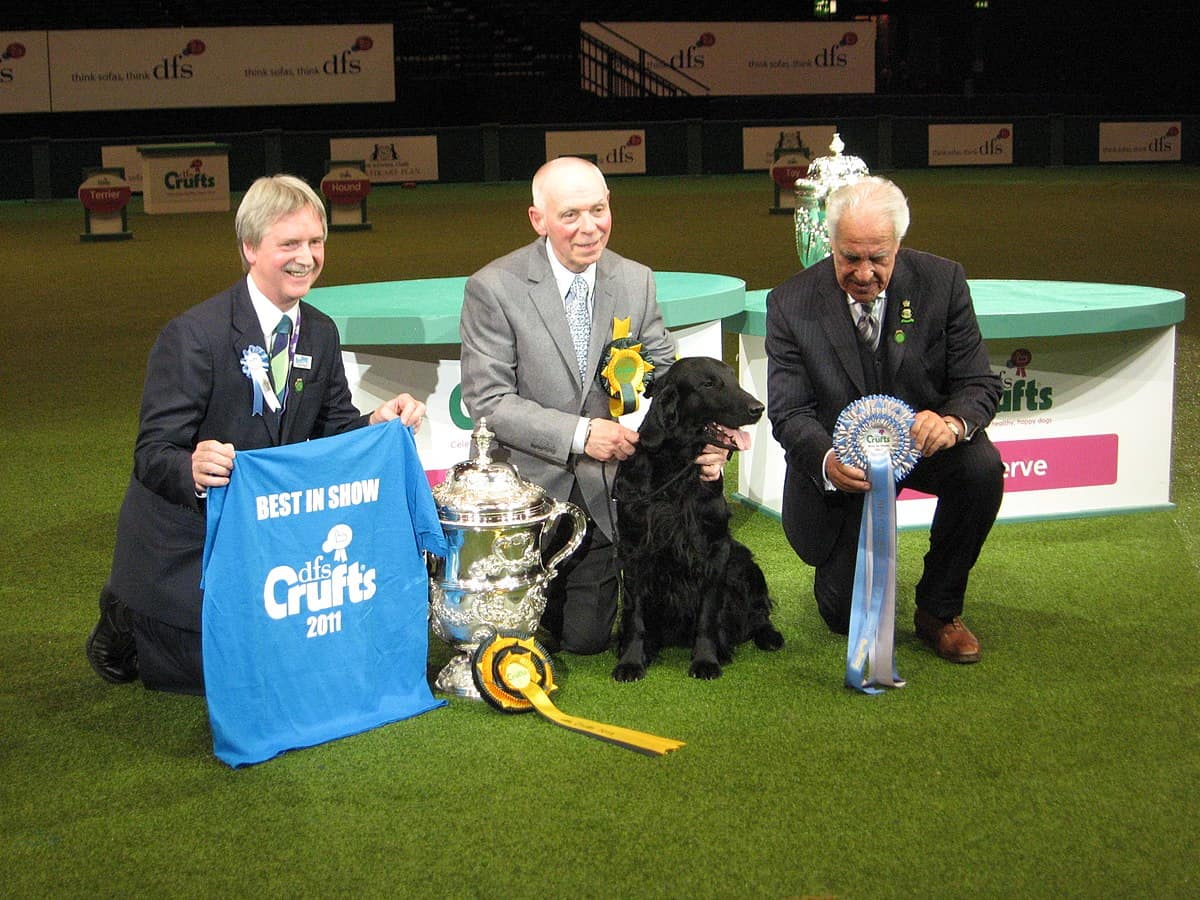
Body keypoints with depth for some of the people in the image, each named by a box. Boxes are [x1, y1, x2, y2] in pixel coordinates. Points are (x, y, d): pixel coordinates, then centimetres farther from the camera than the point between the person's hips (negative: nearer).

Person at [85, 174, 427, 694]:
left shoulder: (321, 333, 1)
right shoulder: (194, 336, -21)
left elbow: (333, 431, 4)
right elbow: (152, 454, -23)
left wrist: (376, 424, -18)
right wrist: (193, 469, -46)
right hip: (185, 547, -7)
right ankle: (127, 624, 22)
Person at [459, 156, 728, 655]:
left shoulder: (637, 281, 0)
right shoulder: (493, 288, -14)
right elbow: (487, 401, -17)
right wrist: (578, 434, -26)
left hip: (606, 492, 3)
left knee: (586, 638, 8)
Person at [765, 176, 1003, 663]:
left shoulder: (942, 281, -13)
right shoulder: (791, 303, -15)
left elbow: (979, 383, -12)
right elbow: (789, 413, -16)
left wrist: (952, 422, -37)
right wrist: (827, 462, -39)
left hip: (919, 441, 1)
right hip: (839, 465, -1)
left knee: (982, 467, -32)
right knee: (845, 614, -5)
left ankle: (937, 610, -8)